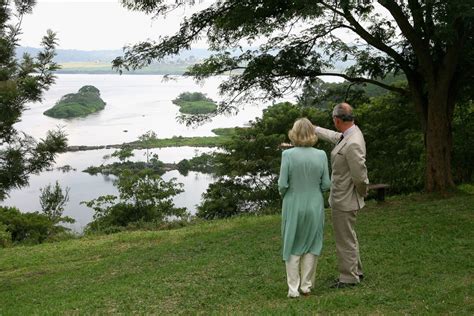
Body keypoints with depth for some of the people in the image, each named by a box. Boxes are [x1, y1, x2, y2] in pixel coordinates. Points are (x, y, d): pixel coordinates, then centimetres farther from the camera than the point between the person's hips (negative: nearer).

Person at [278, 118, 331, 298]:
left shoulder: (288, 155, -14)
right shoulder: (321, 155, -7)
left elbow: (282, 184, -12)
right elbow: (326, 184, -3)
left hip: (293, 206, -1)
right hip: (314, 206, 2)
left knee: (293, 247, 11)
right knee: (311, 246, 15)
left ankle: (293, 289, 12)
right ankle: (307, 286, 21)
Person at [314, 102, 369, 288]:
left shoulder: (353, 144, -28)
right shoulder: (347, 134, 2)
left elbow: (360, 176, -25)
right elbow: (333, 136, 25)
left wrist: (362, 194, -7)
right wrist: (314, 129, 38)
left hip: (344, 201, -10)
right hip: (341, 197, 10)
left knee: (345, 240, 4)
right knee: (348, 237, 23)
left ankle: (349, 278, 17)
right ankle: (355, 272, 37)